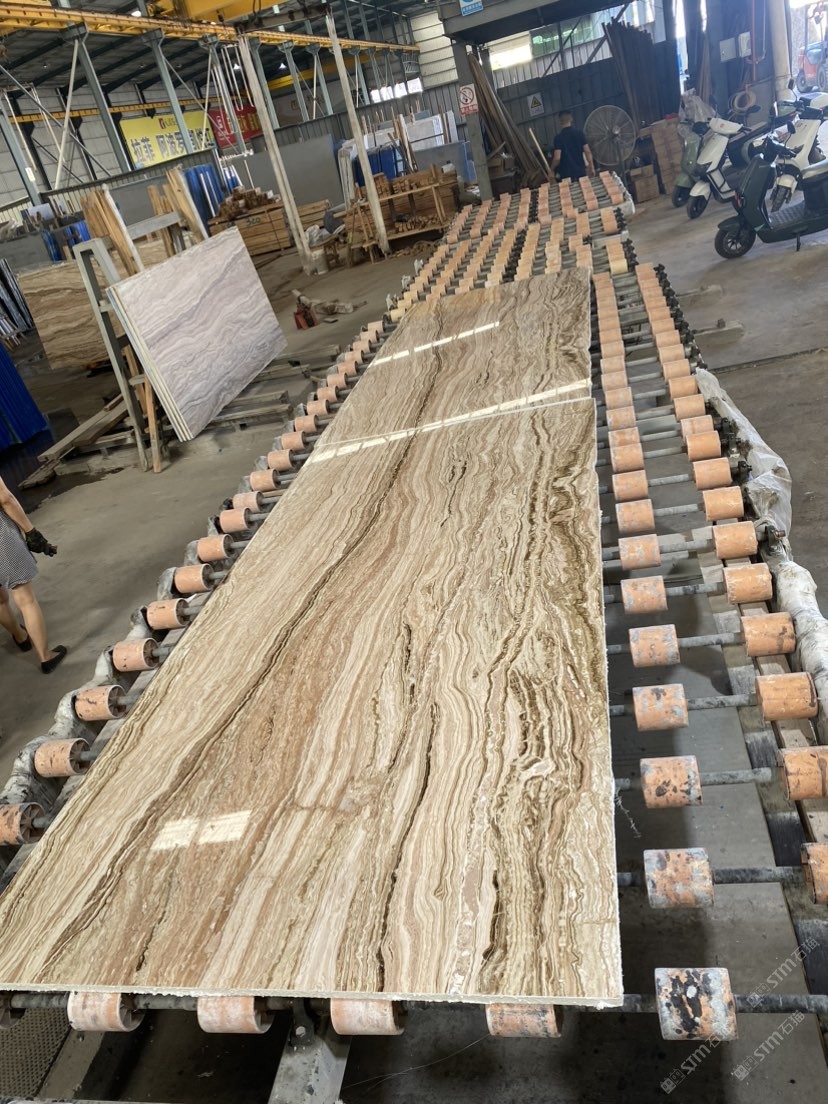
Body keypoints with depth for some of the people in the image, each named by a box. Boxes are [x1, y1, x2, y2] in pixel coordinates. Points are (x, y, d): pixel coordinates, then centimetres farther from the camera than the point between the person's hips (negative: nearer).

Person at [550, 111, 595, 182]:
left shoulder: (559, 137, -9)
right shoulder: (579, 133, 0)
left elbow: (557, 158, -16)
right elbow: (587, 152, -2)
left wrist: (552, 170, 1)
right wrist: (592, 167, 7)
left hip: (566, 175, -3)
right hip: (581, 171, 3)